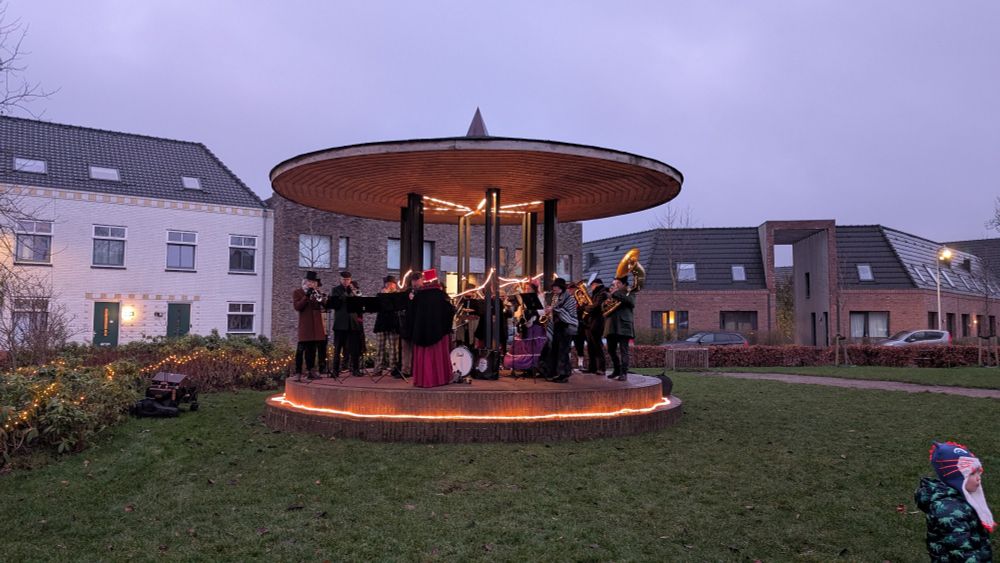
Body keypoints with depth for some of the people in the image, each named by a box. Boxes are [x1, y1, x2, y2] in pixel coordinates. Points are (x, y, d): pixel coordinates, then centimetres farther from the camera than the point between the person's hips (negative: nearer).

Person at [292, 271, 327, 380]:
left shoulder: (317, 293, 15)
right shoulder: (297, 293, 2)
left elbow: (323, 307, 10)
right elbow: (297, 306, -11)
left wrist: (320, 300, -10)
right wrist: (306, 296, -18)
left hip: (317, 326, 5)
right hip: (305, 326, -5)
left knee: (312, 349, 8)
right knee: (301, 348, -5)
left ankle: (311, 371, 13)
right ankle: (298, 373, -3)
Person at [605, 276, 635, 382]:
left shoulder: (628, 294, 6)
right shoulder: (611, 296, 21)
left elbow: (631, 301, -17)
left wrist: (615, 294, -16)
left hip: (623, 326, -6)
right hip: (611, 326, 6)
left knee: (623, 351, -7)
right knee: (611, 350, 10)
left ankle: (624, 373, -5)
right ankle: (616, 370, 25)